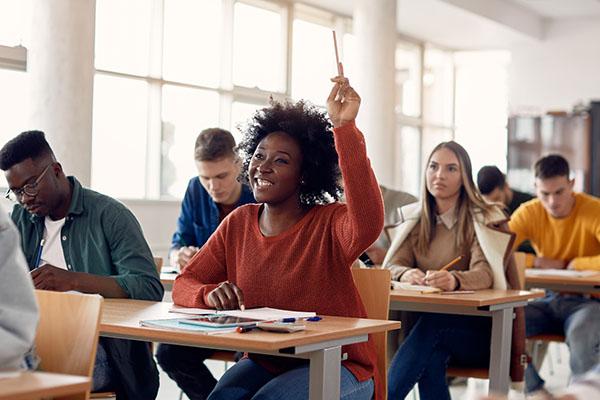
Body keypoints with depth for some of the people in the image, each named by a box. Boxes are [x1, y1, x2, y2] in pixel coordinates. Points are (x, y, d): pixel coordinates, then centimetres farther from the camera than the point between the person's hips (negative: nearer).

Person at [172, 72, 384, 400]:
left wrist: (344, 128, -42)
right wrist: (210, 294, -22)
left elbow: (368, 224, -37)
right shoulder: (238, 224, 4)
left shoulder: (329, 224, -12)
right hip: (265, 363, 4)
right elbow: (184, 285, 4)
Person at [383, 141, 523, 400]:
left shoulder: (484, 219, -5)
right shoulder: (415, 219, 10)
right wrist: (406, 274, -27)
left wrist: (455, 280, -44)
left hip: (479, 332, -3)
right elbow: (391, 266, -1)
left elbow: (484, 274, -20)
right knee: (432, 356, -31)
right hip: (428, 323, 3)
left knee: (433, 324, -33)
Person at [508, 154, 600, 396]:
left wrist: (566, 264, -18)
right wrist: (538, 262, -18)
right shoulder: (529, 213, -1)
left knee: (579, 336, -38)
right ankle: (536, 391, -4)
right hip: (550, 299, 4)